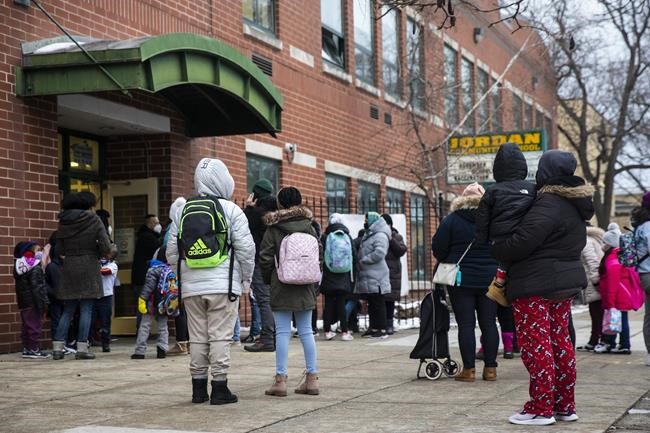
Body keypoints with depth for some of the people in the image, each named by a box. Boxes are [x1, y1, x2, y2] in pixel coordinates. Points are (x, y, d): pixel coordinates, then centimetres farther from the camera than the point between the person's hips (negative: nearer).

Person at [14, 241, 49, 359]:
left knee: (27, 325, 13)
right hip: (33, 302, -8)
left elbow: (19, 286, 15)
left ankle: (26, 348, 17)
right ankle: (34, 349, -1)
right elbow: (37, 287, -20)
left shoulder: (18, 266, 12)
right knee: (35, 325, -3)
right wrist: (42, 303, -19)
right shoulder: (35, 268, -15)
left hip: (23, 302, 9)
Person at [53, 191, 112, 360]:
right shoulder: (93, 220, -3)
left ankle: (57, 348, 6)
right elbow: (106, 247, -9)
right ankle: (82, 348, -3)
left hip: (69, 267, 4)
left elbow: (60, 250, 6)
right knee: (86, 310, 0)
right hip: (88, 267, -4)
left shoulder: (63, 222, 7)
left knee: (68, 310, 10)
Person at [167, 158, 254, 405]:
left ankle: (198, 389, 14)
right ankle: (219, 389, 0)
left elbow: (172, 251, 11)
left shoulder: (183, 211, 9)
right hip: (223, 285, -4)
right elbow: (246, 248, -6)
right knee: (220, 336, -1)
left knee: (197, 337, 10)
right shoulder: (231, 210, -4)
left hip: (191, 286, 4)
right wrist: (246, 277, 7)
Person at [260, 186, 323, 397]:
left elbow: (265, 258, -6)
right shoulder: (309, 228, 3)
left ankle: (281, 379, -3)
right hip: (305, 287, 3)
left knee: (282, 332, -1)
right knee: (306, 331, 10)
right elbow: (319, 255, 5)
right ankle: (312, 377, 11)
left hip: (281, 287, -3)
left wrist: (268, 279, 10)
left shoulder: (273, 230, -7)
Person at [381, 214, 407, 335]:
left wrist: (391, 240, -12)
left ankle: (389, 324, 9)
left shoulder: (397, 237, 10)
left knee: (390, 300, 2)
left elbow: (401, 251, -4)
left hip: (392, 272, 1)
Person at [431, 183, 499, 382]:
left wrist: (447, 262, 16)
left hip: (461, 280, -2)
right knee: (489, 324, 8)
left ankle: (469, 369, 0)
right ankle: (490, 368, 9)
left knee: (465, 324, 1)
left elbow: (438, 249, -3)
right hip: (489, 279, 2)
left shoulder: (451, 220, -5)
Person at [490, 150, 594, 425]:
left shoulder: (549, 204, -18)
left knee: (536, 345, -4)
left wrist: (496, 251, -6)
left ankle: (541, 409, -1)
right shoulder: (575, 204, 12)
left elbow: (523, 241, -23)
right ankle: (565, 406, 18)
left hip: (536, 285, -9)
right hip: (564, 280, 9)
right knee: (559, 343, 13)